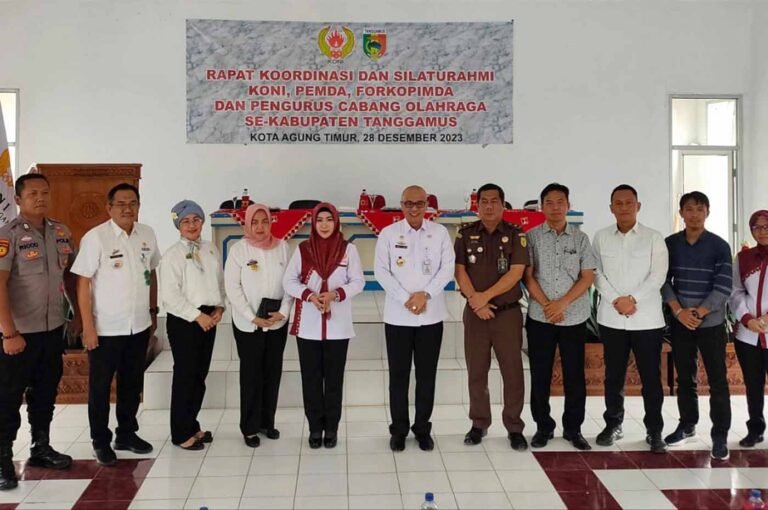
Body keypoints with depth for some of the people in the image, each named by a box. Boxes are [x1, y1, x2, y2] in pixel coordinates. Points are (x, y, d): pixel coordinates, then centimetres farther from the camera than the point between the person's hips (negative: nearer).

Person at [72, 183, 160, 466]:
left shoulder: (147, 234, 2)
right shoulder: (95, 237, -13)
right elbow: (83, 284, -12)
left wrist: (153, 313, 13)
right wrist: (88, 327, -14)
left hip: (139, 326, 5)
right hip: (106, 328, -5)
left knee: (132, 384, 16)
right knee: (100, 387, 9)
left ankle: (127, 433, 32)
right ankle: (101, 441, 23)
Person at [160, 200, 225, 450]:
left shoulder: (211, 250, 9)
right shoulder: (172, 255, -9)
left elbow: (220, 282, 13)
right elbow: (170, 295, -16)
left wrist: (219, 308, -2)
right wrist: (198, 316, -16)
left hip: (208, 319, 6)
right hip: (183, 321, -6)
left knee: (200, 375, 13)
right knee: (185, 375, 0)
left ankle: (192, 425, 27)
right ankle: (181, 433, 12)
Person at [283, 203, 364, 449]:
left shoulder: (348, 249, 0)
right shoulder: (302, 249, 2)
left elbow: (358, 282, -2)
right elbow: (289, 281, 1)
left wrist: (335, 294, -18)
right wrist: (309, 295, -16)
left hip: (337, 325, 0)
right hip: (308, 325, 1)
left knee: (334, 378, 7)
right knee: (311, 378, 6)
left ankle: (331, 428, 18)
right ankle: (315, 428, 18)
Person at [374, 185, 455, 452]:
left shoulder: (440, 233, 3)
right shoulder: (388, 234, 1)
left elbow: (448, 268, -2)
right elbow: (381, 271, -4)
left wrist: (425, 294, -14)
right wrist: (405, 298, -14)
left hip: (431, 315, 1)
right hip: (398, 315, -1)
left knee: (427, 374, 8)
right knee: (399, 374, 6)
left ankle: (423, 429, 20)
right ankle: (399, 430, 17)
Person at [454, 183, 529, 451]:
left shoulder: (516, 235, -1)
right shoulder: (466, 235, 4)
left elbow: (516, 273, -10)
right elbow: (459, 271, -2)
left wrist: (485, 296, -15)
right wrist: (476, 301, -13)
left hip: (508, 312, -1)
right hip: (475, 312, 1)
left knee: (513, 371, 1)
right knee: (476, 371, 7)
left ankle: (514, 427, 12)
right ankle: (479, 424, 19)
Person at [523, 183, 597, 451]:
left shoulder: (580, 238, 5)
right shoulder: (531, 237, 2)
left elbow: (587, 277, 0)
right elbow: (528, 276, -1)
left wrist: (562, 303, -11)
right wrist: (547, 305, -11)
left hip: (575, 317, 1)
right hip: (540, 317, 0)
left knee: (574, 375, 6)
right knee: (540, 376, 5)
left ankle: (573, 428, 18)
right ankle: (543, 427, 18)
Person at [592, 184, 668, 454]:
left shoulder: (654, 238, 1)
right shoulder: (601, 238, 6)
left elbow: (657, 276, -7)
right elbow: (597, 274, 0)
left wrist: (632, 299, -16)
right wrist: (617, 301, -12)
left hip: (647, 319, -2)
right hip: (611, 318, 2)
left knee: (651, 376, 2)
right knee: (613, 375, 10)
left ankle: (654, 430, 12)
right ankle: (613, 424, 23)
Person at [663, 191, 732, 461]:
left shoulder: (719, 246, -5)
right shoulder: (670, 244, 3)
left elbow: (724, 287, -10)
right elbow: (664, 281, 1)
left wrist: (698, 313, -14)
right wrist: (679, 311, -11)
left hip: (711, 322, -3)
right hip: (680, 322, 3)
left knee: (717, 380, 0)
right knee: (684, 377, 12)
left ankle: (720, 435, 8)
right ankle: (687, 424, 27)